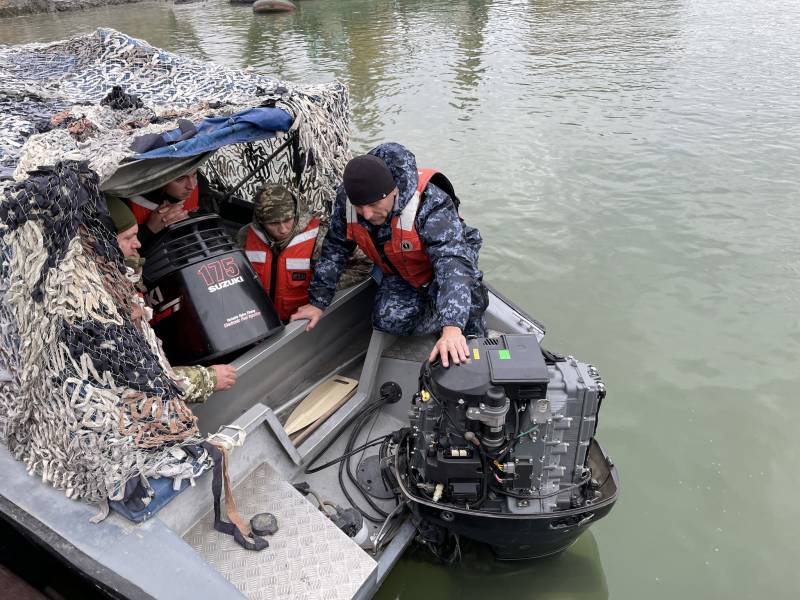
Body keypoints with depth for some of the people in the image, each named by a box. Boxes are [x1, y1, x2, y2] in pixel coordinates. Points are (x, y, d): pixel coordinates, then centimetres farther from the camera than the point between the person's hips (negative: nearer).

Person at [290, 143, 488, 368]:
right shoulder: (346, 198, -23)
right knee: (388, 320, -18)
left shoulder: (430, 205, -40)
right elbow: (334, 248, -8)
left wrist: (452, 328, -64)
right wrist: (318, 301, -6)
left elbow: (452, 262, -51)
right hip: (400, 274, 4)